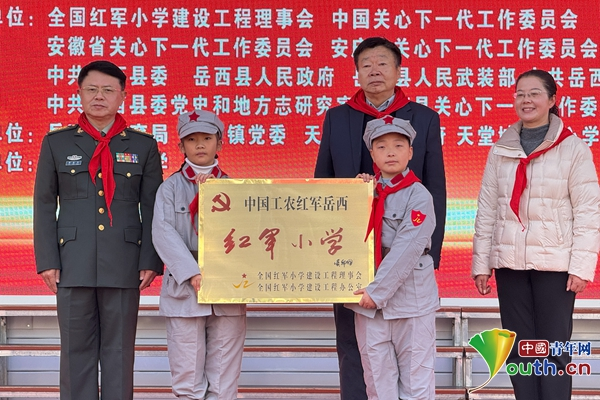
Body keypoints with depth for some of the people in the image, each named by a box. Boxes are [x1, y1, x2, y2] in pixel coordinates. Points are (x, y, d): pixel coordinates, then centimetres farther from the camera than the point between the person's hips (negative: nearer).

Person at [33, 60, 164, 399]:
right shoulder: (56, 143, 8)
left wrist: (150, 262, -2)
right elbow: (44, 205, 7)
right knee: (76, 352, 5)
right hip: (73, 266, 1)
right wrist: (47, 260, 0)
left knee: (119, 353, 5)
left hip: (123, 268, 0)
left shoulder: (144, 146, 7)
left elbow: (152, 209, 6)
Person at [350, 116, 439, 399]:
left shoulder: (418, 196, -7)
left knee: (416, 377, 3)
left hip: (411, 297, -4)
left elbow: (406, 249, -15)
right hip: (368, 298, 5)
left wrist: (378, 292, -18)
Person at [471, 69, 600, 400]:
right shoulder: (500, 151, 8)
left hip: (555, 262, -3)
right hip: (510, 262, 4)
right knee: (519, 349, 9)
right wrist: (481, 263, 5)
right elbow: (486, 211, 8)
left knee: (554, 351, -1)